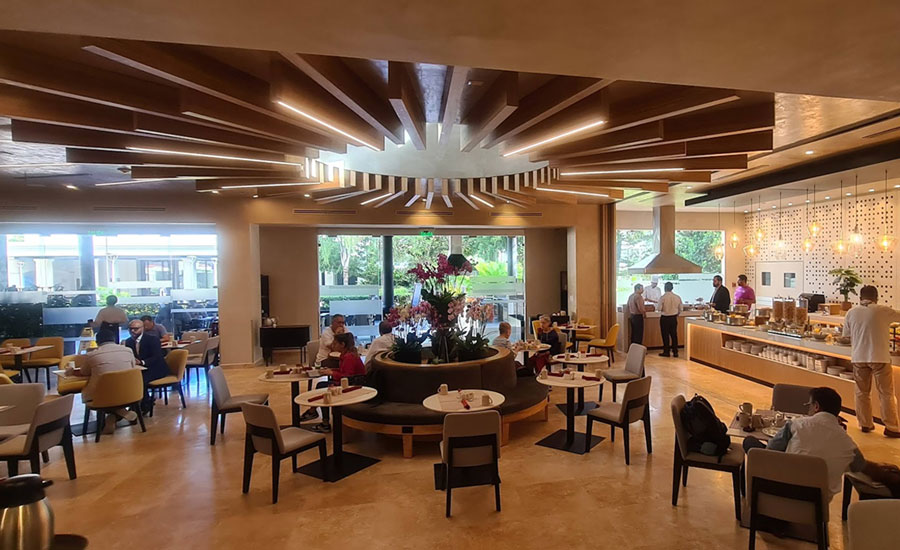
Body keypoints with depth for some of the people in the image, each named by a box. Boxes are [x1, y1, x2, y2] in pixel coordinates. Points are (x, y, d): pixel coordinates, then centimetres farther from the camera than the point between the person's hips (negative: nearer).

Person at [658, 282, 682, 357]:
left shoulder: (663, 297, -17)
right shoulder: (677, 297, -3)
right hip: (674, 318, 4)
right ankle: (675, 352, 17)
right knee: (674, 335, 12)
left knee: (665, 335, 6)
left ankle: (666, 352, 11)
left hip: (664, 318, -4)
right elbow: (680, 310, 4)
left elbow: (659, 309, -14)